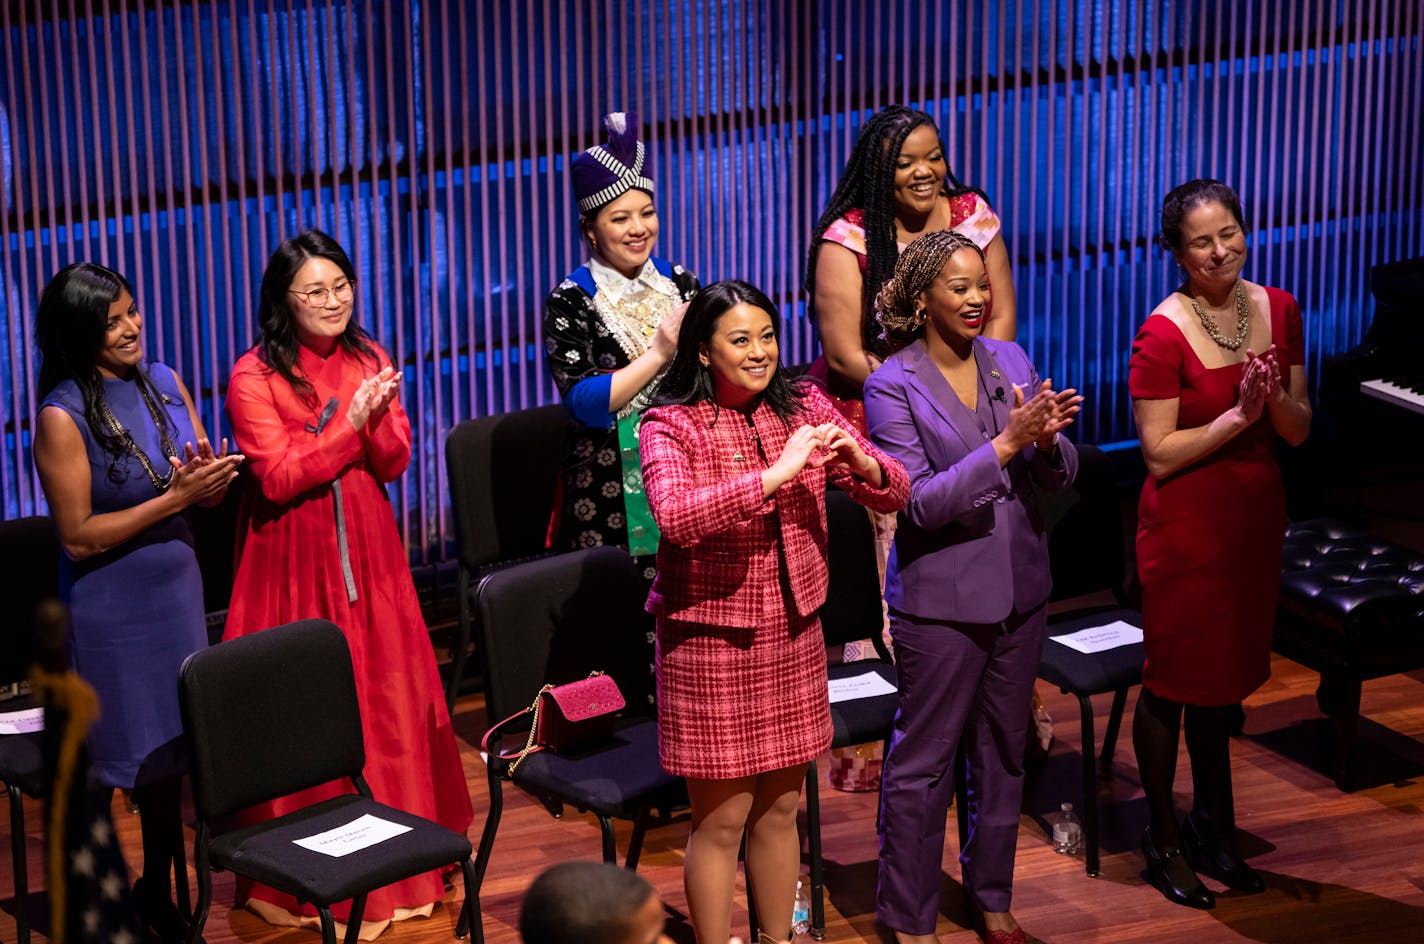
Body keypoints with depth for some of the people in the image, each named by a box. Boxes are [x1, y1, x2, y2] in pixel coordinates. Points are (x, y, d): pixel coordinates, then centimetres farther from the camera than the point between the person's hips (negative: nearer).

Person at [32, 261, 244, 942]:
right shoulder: (62, 417, -16)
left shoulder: (164, 383, 2)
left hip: (177, 592, 6)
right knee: (106, 760, 4)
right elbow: (78, 537, -18)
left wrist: (208, 476, -16)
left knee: (169, 750, 15)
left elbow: (213, 491, 8)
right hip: (109, 613, -6)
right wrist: (174, 497, -21)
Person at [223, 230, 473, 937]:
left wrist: (377, 418, -17)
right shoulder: (255, 376, -8)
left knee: (386, 695, 7)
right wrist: (348, 422, -19)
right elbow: (278, 478, -14)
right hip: (293, 556, -4)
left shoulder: (369, 361, 7)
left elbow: (394, 463, 3)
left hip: (366, 551, 4)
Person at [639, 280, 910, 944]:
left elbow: (893, 493, 1)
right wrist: (774, 474, -35)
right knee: (722, 817, 3)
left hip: (793, 635, 5)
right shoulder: (670, 427, -11)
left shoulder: (803, 408, 3)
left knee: (780, 807, 16)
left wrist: (858, 461, -22)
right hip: (711, 639, -5)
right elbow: (675, 517, -30)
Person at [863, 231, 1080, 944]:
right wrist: (1005, 443, -25)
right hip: (940, 599, -5)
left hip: (1019, 589, 5)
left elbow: (1060, 475, 2)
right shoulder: (893, 387, -11)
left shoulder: (1012, 362, 4)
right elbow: (920, 502, -19)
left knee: (1004, 750, 17)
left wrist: (1047, 439, -21)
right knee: (923, 759, 3)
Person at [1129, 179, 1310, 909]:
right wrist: (1238, 414, -23)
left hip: (1255, 517, 6)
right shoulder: (1163, 334, -17)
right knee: (1171, 681, 6)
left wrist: (1275, 398, -16)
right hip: (1185, 526, -6)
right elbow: (1160, 453, -17)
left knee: (1224, 677, 19)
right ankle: (1163, 841, 21)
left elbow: (1299, 431, 4)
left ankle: (1211, 827, 34)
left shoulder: (1278, 311, 1)